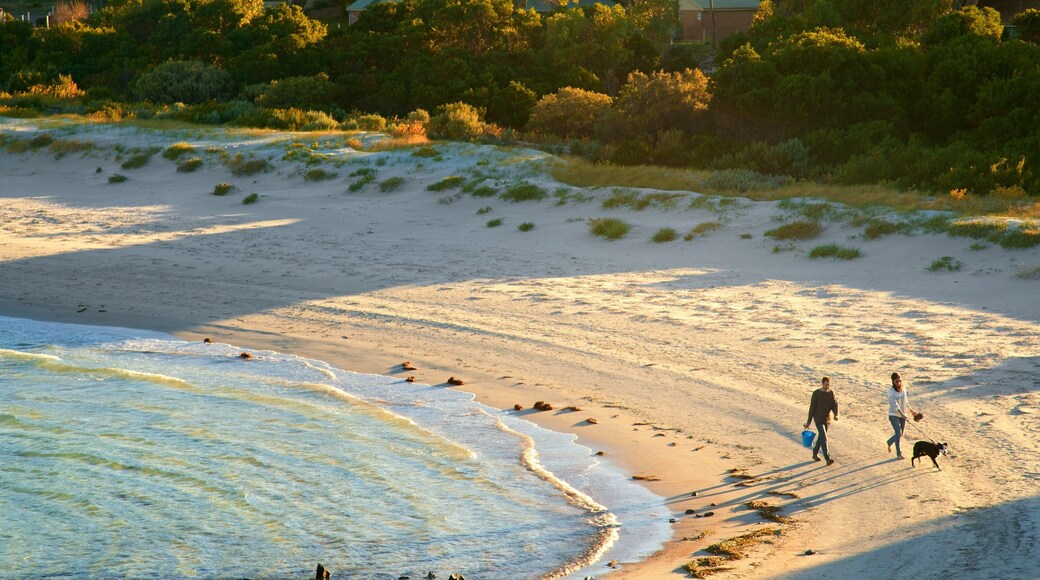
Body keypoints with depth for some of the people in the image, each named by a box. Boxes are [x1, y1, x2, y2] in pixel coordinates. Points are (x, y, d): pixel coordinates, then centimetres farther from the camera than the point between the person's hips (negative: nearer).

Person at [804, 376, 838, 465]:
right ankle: (828, 459, -21)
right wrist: (808, 421, -7)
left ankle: (815, 454, 37)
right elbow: (812, 407, -10)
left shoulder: (831, 393, 0)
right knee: (824, 438, -15)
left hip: (827, 419, 5)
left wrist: (836, 415, -22)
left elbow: (834, 405, -1)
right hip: (818, 419, -5)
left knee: (821, 437, 17)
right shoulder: (816, 393, -13)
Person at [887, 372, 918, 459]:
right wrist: (902, 414, -35)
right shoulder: (891, 390, -17)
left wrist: (910, 410, 25)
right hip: (894, 415, -6)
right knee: (898, 433, -12)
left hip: (902, 415, 6)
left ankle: (889, 442, 43)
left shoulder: (903, 389, 1)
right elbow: (894, 403, -26)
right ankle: (898, 454, -2)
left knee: (900, 434, 14)